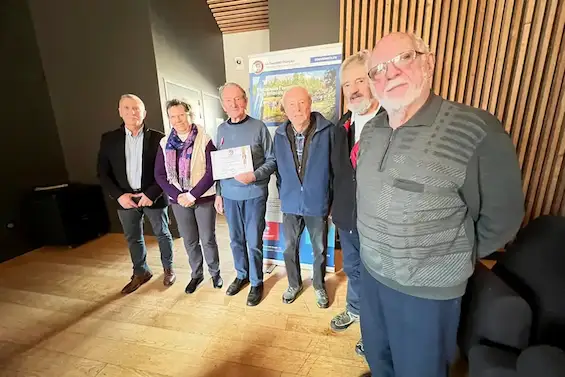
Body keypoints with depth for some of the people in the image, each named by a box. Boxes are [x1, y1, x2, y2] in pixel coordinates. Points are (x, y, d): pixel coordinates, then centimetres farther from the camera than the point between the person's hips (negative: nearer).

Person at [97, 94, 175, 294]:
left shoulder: (157, 138, -6)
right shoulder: (109, 139, 2)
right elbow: (103, 173, 3)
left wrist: (151, 194, -17)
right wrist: (119, 195, -9)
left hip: (153, 196, -3)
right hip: (125, 198, 3)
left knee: (162, 234, 12)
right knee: (133, 238, 16)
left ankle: (168, 269, 33)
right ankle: (140, 273, 37)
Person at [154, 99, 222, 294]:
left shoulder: (204, 140, -9)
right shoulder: (165, 143, 3)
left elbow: (212, 171, -14)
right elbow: (159, 174, 2)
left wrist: (192, 195, -16)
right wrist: (177, 196, -10)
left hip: (203, 198, -3)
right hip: (178, 200, 4)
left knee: (208, 239, 8)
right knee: (189, 241, 15)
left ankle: (215, 273, 30)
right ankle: (196, 274, 35)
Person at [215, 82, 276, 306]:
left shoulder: (259, 127, -5)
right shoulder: (221, 130, 8)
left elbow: (271, 160, -5)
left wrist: (254, 176, -21)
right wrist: (218, 194, 10)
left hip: (254, 194, -4)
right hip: (230, 194, 4)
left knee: (254, 242, 6)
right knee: (236, 240, 16)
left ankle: (256, 282, 27)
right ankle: (242, 275, 38)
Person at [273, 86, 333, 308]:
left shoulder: (327, 130, -12)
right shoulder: (280, 135, -1)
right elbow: (279, 168, 8)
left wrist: (331, 197, -1)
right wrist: (282, 195, 9)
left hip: (317, 203, -2)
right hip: (290, 203, 3)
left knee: (320, 250, 16)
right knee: (289, 248, 17)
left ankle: (319, 286, 43)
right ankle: (294, 284, 43)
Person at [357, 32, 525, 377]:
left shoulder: (476, 131, -22)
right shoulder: (371, 131, -2)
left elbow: (501, 217, -12)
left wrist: (458, 259, -1)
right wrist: (375, 252, 11)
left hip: (428, 289, -4)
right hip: (371, 272, 5)